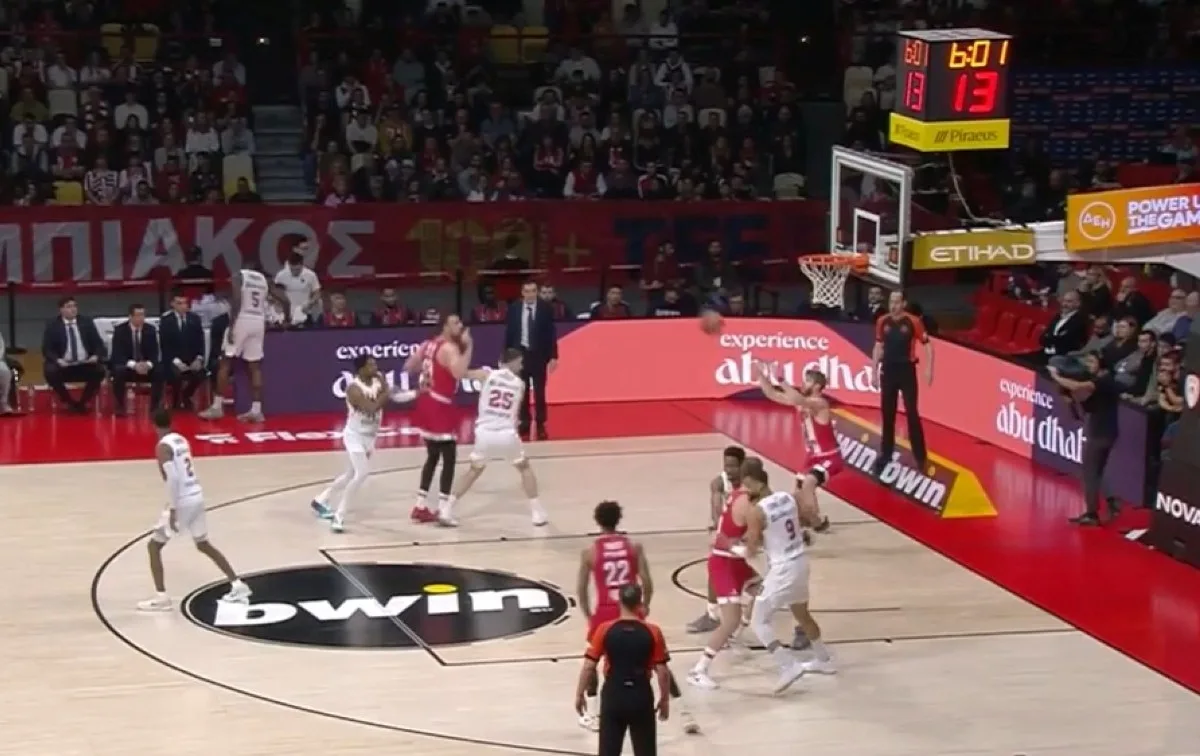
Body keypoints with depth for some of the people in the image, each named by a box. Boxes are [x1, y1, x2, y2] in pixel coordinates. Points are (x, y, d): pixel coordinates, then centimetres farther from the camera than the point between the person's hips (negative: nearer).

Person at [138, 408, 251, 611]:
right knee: (203, 544, 24)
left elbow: (173, 479, -22)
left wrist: (172, 510, -21)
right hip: (197, 496, 8)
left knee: (154, 546, 4)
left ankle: (161, 597, -2)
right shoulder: (181, 440, 12)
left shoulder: (163, 446, -13)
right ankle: (237, 585, 25)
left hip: (183, 501, -8)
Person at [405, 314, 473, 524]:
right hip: (439, 407, -9)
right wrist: (469, 347, -24)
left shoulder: (428, 344, 11)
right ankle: (443, 510, -6)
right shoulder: (449, 348, -15)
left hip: (426, 404, 9)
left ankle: (421, 507, 21)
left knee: (433, 456, 19)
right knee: (449, 459, -3)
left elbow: (408, 367, 18)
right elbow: (459, 374, -33)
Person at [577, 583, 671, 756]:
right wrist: (665, 699, 8)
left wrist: (579, 694, 6)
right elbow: (662, 671, -5)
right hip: (641, 696, 0)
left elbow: (589, 667, -6)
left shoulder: (605, 630, -7)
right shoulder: (653, 632, -7)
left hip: (613, 695, 0)